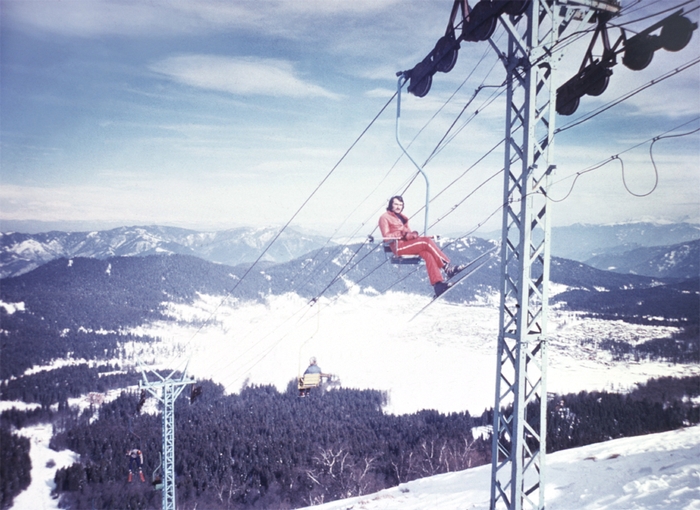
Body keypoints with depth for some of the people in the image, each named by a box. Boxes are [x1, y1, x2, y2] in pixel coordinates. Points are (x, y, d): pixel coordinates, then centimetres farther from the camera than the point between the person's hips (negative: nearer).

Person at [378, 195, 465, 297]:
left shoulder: (402, 217, 27)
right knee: (427, 241, -26)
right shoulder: (385, 217, 5)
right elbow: (386, 236, -7)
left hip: (408, 243, 7)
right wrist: (402, 234, -18)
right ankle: (447, 267, -27)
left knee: (428, 254, -25)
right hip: (398, 247, -7)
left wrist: (413, 234, -3)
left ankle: (438, 284, -36)